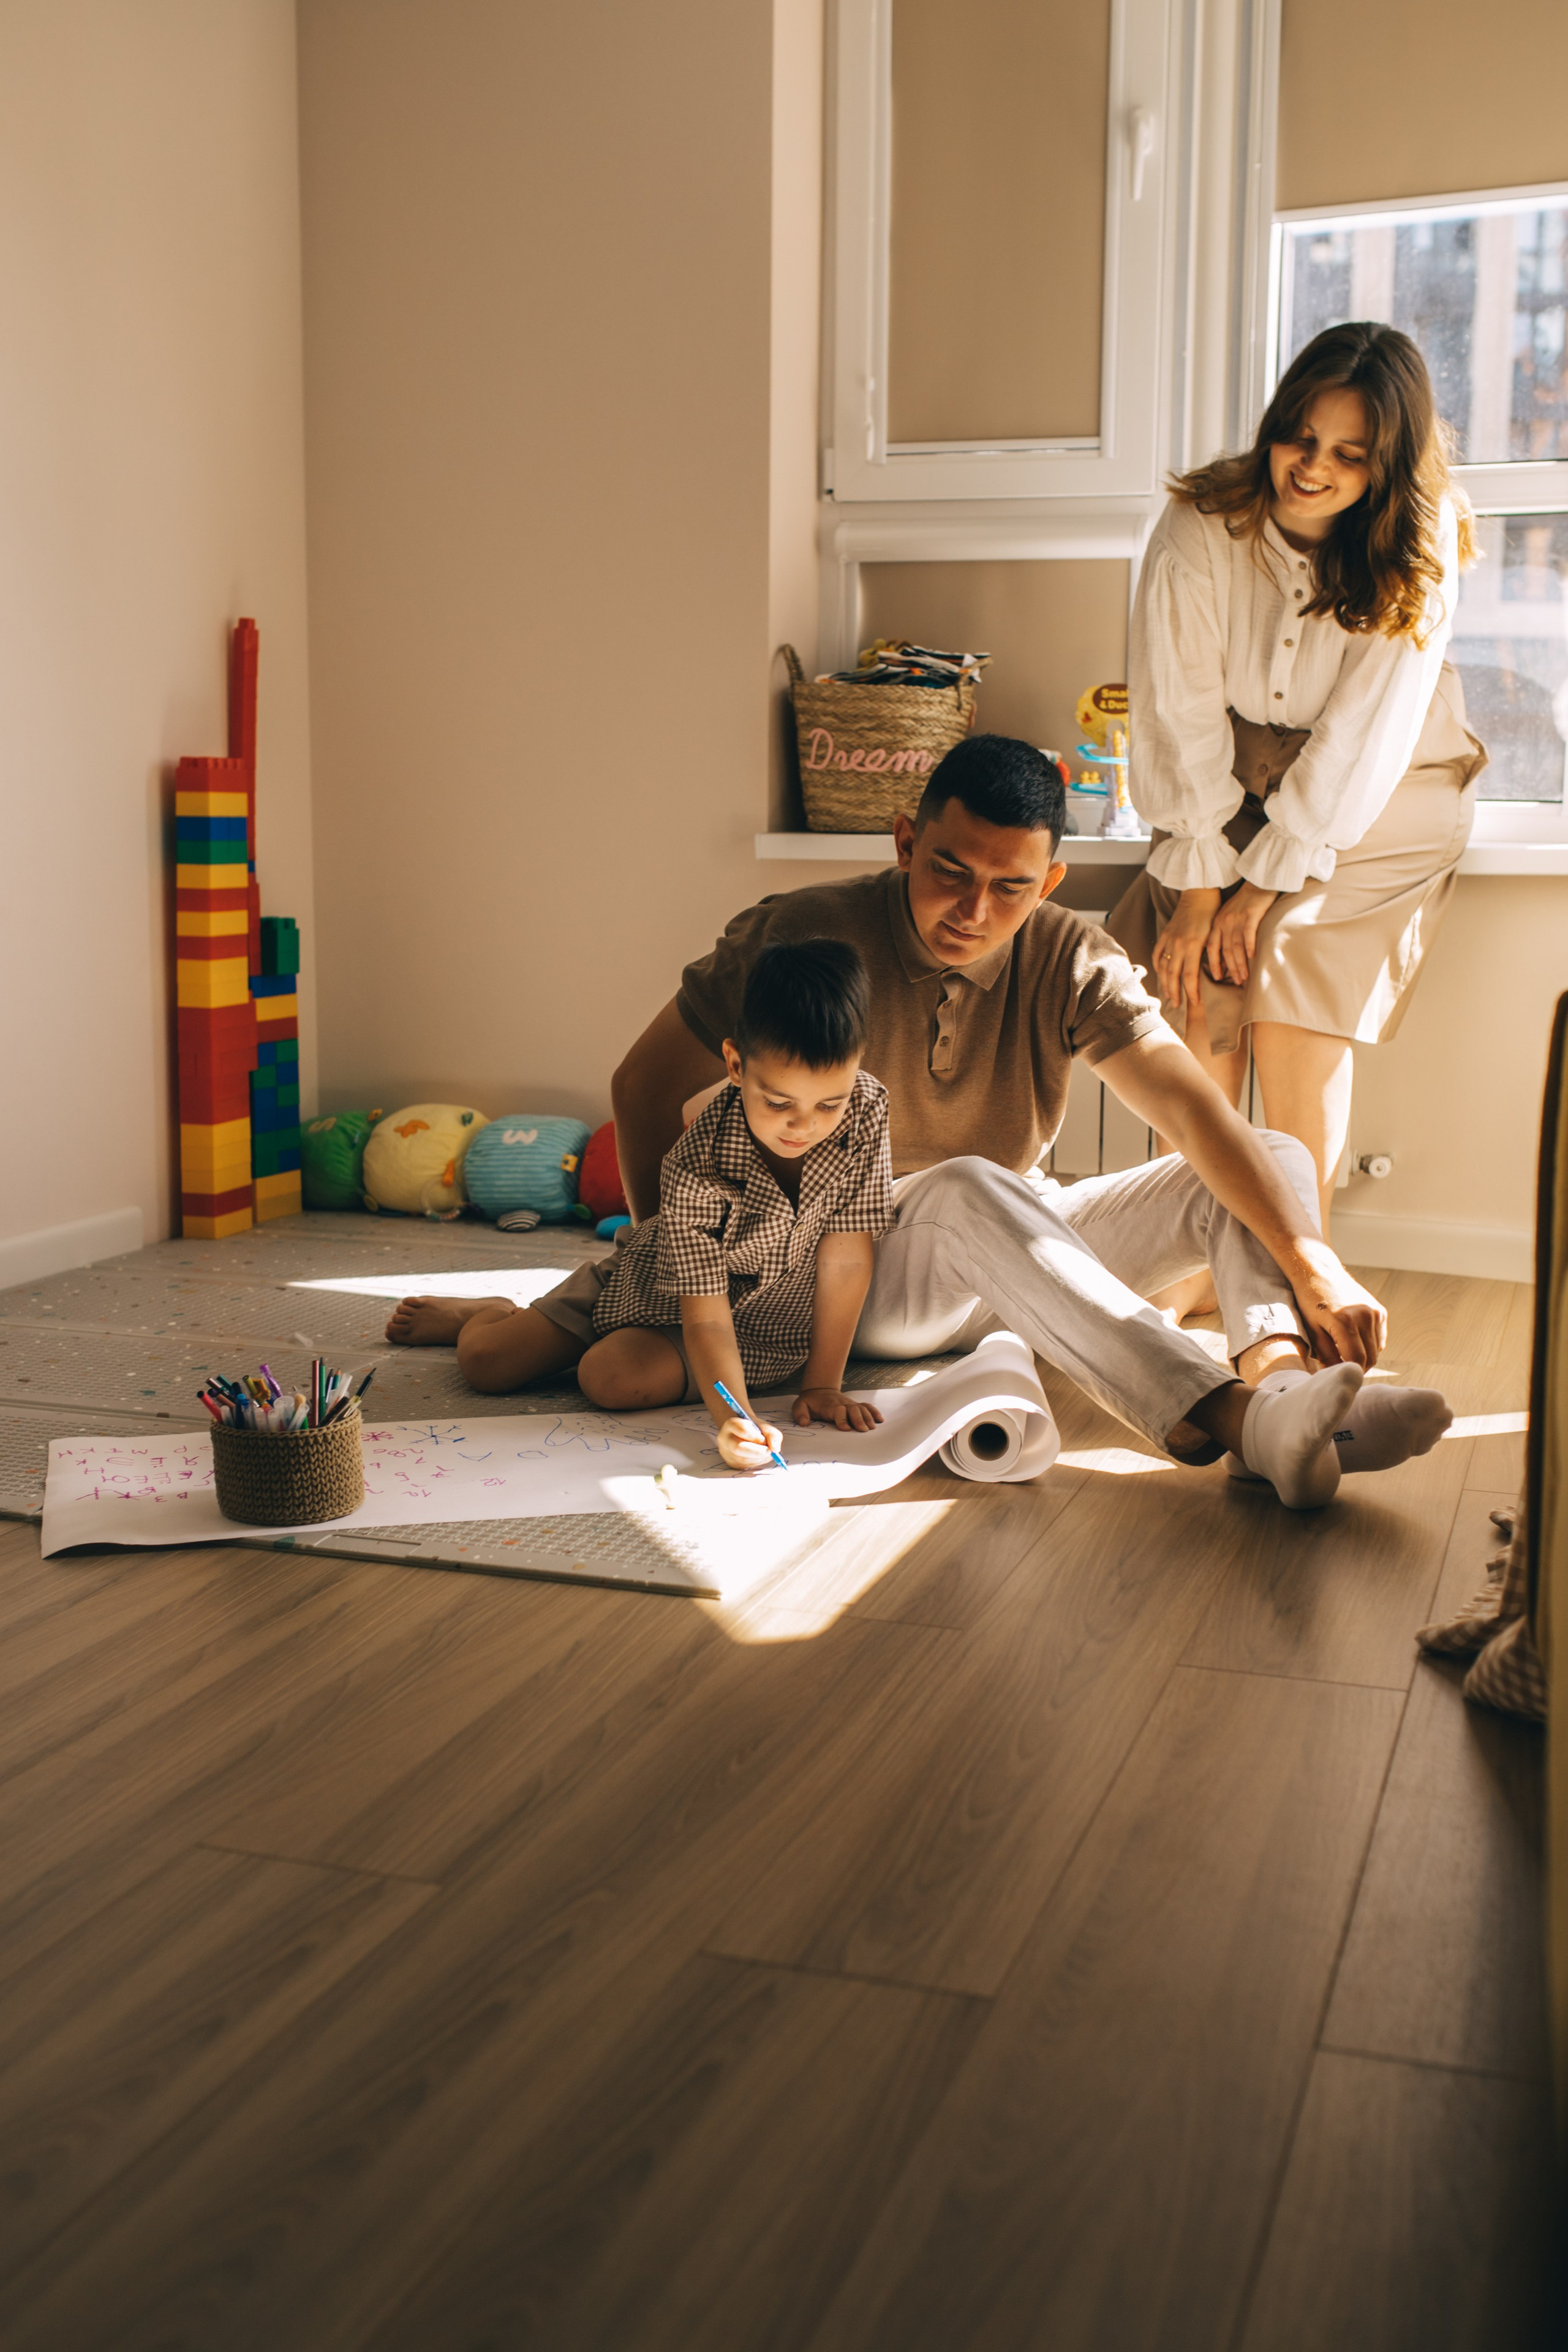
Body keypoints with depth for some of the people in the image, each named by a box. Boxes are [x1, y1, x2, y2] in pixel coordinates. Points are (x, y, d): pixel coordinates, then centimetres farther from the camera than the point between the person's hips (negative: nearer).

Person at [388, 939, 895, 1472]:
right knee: (484, 1362, -6)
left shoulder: (867, 1111, -27)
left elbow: (845, 1259, -21)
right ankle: (489, 1313, 33)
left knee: (612, 1377, -26)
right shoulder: (694, 1171, -34)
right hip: (667, 1285, -1)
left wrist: (823, 1384, -22)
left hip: (764, 1323, 1)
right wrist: (734, 1419, -51)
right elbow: (705, 1319, -34)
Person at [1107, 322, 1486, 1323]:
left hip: (1377, 801, -2)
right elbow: (1182, 714, -15)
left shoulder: (1417, 549, -17)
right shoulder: (1201, 526, -15)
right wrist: (1196, 884, -19)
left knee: (1292, 1010, -19)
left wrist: (1268, 882, -21)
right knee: (1198, 995, -14)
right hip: (1234, 783, 2)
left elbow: (1365, 735, -19)